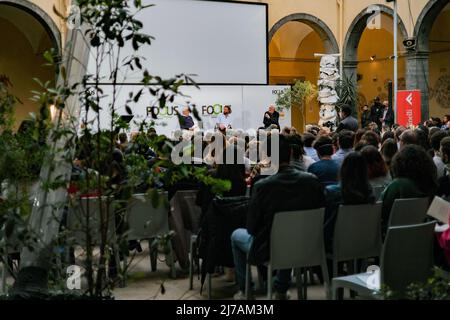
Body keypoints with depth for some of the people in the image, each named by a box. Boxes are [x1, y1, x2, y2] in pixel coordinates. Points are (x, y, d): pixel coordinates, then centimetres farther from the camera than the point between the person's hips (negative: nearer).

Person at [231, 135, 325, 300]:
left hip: (267, 252, -3)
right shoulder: (312, 181, -13)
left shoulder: (263, 186, -24)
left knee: (236, 235, 27)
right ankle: (281, 289, 41)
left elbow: (251, 228, -13)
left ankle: (244, 290, 32)